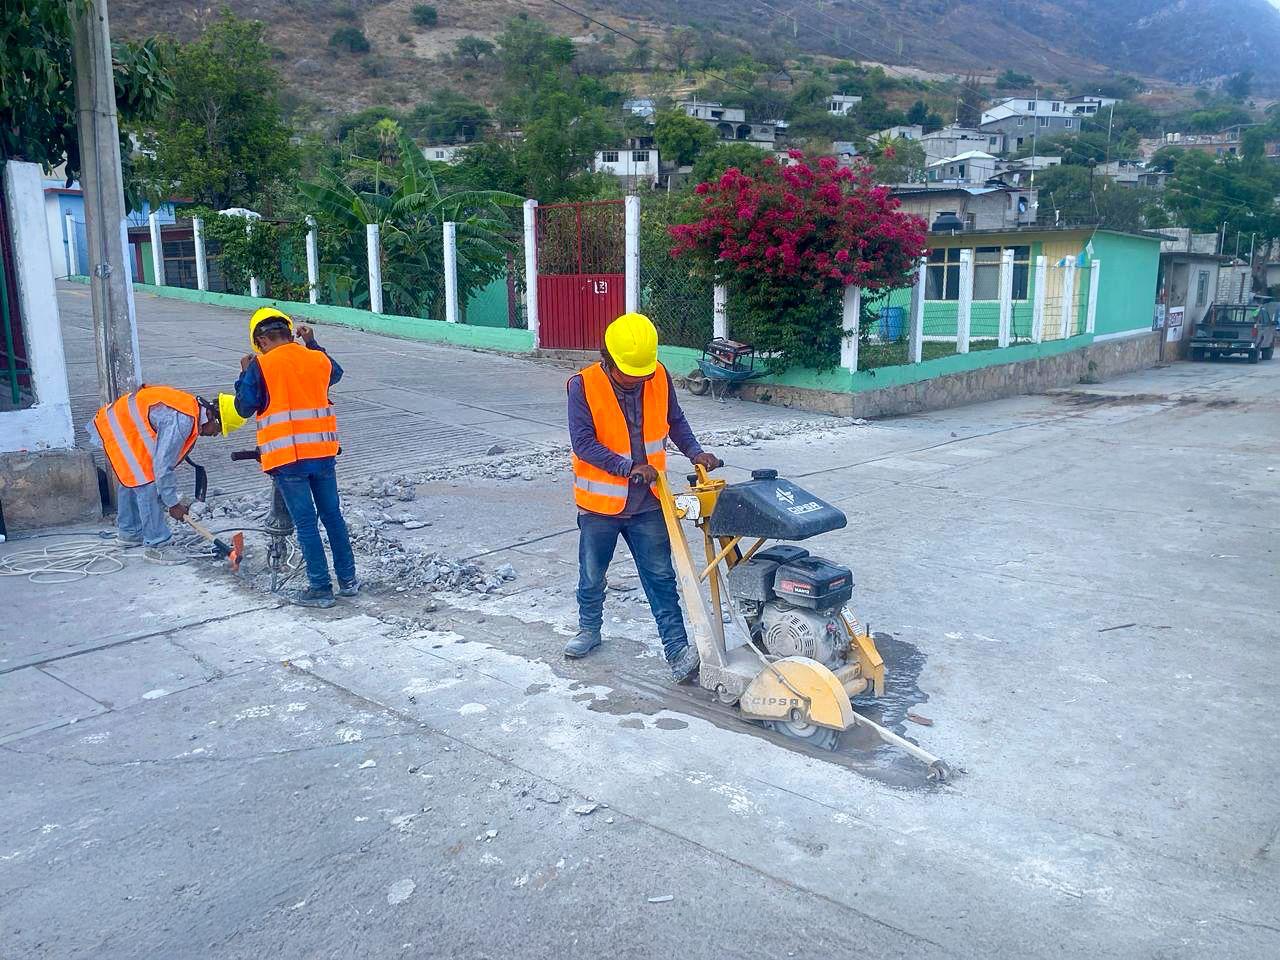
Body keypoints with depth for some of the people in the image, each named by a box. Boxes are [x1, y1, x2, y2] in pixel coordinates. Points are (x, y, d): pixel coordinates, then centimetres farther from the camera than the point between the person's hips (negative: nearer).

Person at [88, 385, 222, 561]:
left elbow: (168, 457, 12)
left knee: (131, 480, 23)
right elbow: (163, 465, -27)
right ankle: (156, 546, -5)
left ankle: (128, 532, 41)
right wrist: (173, 503, -17)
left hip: (120, 424, 11)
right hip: (119, 430, -11)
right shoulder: (182, 421, -29)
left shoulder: (191, 408, 2)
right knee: (146, 485, -11)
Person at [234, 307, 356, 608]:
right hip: (322, 452, 5)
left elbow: (244, 408, -2)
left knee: (306, 522, 2)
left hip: (286, 458, -4)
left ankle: (321, 588, 7)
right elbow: (335, 372, 28)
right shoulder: (316, 359, 5)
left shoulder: (260, 366, -9)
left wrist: (245, 374, 11)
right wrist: (312, 343, 32)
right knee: (332, 515, 14)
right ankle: (348, 580, 21)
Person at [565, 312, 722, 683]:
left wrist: (695, 452, -6)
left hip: (647, 501, 2)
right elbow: (583, 443, -22)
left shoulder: (659, 378, -7)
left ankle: (678, 651, 5)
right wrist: (628, 467, -29)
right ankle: (589, 628, 40)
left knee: (661, 576, 1)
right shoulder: (584, 385, -19)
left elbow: (675, 421, 8)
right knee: (592, 574, 17)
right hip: (600, 502, -1)